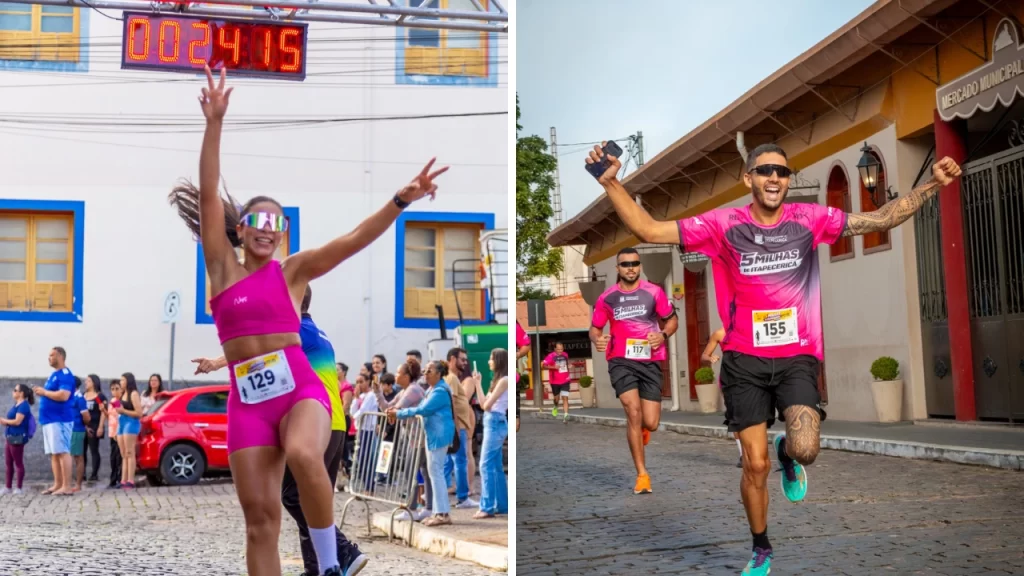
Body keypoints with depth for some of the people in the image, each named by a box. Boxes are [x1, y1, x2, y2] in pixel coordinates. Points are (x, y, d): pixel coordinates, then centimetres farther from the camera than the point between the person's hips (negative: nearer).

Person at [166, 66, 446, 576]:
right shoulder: (223, 266, 10)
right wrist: (214, 123, -7)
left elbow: (354, 240, -2)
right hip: (247, 400, 2)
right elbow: (209, 193, 1)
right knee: (260, 517, -1)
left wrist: (400, 201, -14)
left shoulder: (293, 270, 8)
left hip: (300, 387, -2)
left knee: (302, 456, -32)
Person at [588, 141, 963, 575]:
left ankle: (788, 455, 20)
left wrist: (931, 185, -5)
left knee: (806, 450, -21)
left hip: (797, 356, 1)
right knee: (755, 465, 2)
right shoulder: (723, 224, -4)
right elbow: (648, 231, -7)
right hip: (745, 360, 0)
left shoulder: (809, 219, 0)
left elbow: (881, 218, 5)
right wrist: (612, 184, -18)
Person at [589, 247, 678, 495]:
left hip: (650, 361, 1)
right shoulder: (607, 298, 3)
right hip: (621, 361, -1)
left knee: (650, 423, -3)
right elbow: (595, 327, 12)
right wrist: (597, 339, -11)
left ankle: (640, 428, 39)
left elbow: (672, 319, 10)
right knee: (633, 412, -18)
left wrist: (663, 335, -12)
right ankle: (642, 475, -7)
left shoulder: (654, 292, 2)